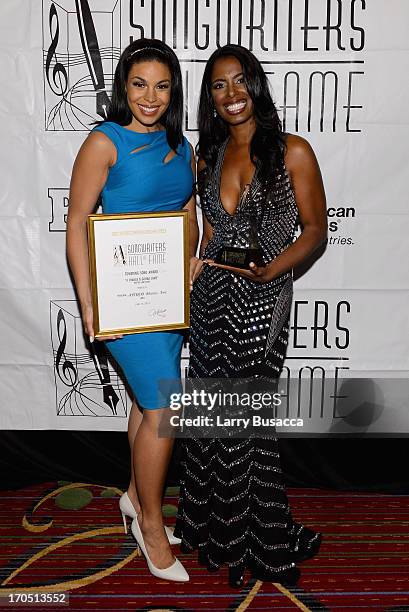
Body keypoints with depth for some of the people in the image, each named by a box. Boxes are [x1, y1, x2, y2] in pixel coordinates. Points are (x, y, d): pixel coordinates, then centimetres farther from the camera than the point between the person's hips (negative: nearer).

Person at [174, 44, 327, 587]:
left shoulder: (292, 151, -6)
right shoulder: (210, 157, 9)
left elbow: (315, 229, -4)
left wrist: (269, 270, -19)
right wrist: (192, 281, 10)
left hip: (262, 302, -4)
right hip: (211, 297, 5)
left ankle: (263, 543, 28)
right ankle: (218, 526, 35)